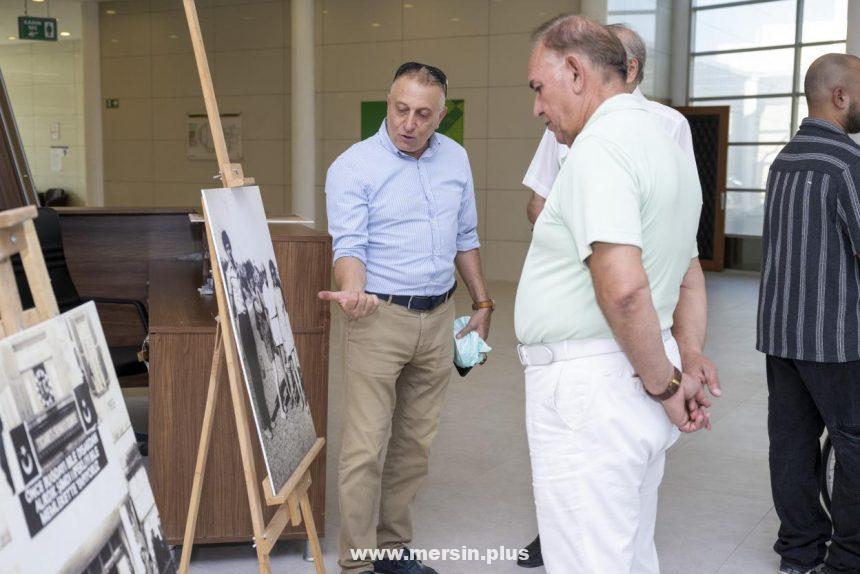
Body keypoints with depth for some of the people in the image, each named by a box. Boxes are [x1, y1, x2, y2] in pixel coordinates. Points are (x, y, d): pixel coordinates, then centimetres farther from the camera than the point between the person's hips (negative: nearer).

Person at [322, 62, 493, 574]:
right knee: (365, 447, -6)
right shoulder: (353, 167, -8)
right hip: (380, 317, -5)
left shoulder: (456, 159, 8)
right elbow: (350, 245, -14)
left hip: (438, 317, 5)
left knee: (417, 442, 12)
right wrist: (354, 291, -35)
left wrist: (483, 305, 16)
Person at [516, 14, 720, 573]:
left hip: (589, 385, -10)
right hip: (639, 390, 10)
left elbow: (622, 287, -28)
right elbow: (691, 276, 22)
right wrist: (691, 360, 12)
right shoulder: (667, 145, 17)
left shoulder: (600, 148, -17)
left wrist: (665, 383, -16)